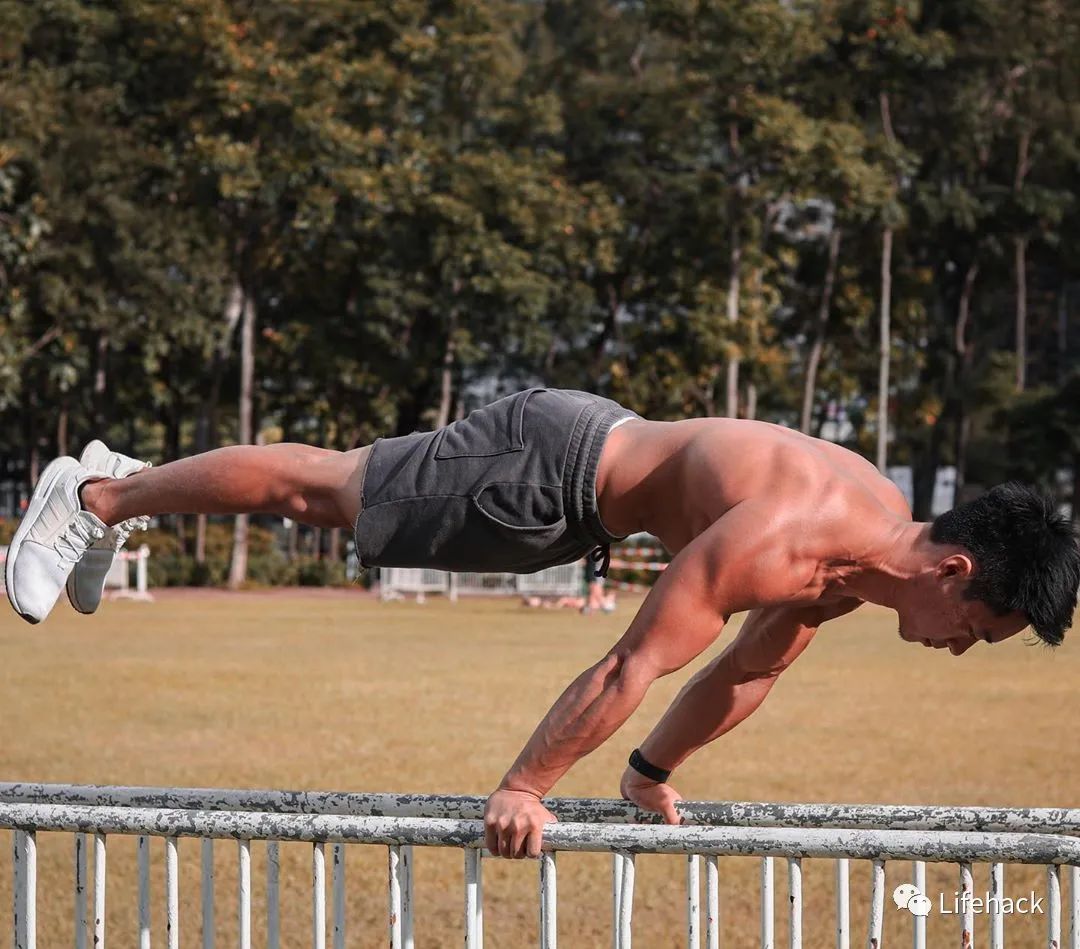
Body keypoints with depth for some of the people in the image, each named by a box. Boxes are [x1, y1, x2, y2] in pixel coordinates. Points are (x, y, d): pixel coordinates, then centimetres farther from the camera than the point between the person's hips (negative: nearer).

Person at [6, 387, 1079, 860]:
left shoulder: (885, 531, -9)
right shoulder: (782, 539, -38)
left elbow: (750, 664, 5)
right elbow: (636, 662, -36)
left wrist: (649, 772, 11)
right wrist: (521, 789, -29)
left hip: (600, 455, 8)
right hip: (550, 464, -8)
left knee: (342, 486, 21)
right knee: (318, 489, 7)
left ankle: (121, 480, 38)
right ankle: (96, 495, 25)